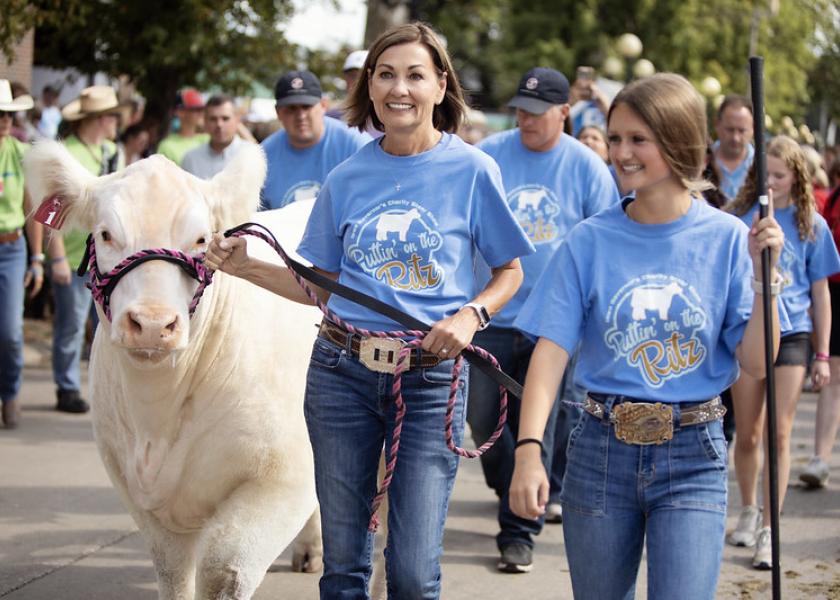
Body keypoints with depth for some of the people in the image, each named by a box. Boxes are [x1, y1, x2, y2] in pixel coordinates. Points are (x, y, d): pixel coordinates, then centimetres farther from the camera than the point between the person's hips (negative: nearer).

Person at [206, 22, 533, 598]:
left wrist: (471, 315, -14)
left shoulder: (473, 170, -3)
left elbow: (510, 272, 5)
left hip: (431, 378, -3)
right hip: (342, 371, 3)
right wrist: (246, 266, 0)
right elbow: (323, 286, 13)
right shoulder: (347, 178, 6)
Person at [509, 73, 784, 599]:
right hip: (601, 452, 2)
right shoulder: (590, 241, -1)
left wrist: (763, 273, -16)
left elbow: (756, 363, -4)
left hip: (692, 458, -1)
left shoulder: (726, 239, -3)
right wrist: (529, 450, -19)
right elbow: (552, 349, -8)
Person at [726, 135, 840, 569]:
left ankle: (768, 531, -2)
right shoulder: (740, 217, 2)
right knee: (747, 435, 9)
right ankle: (749, 511, 31)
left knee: (779, 434, -6)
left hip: (791, 334, -1)